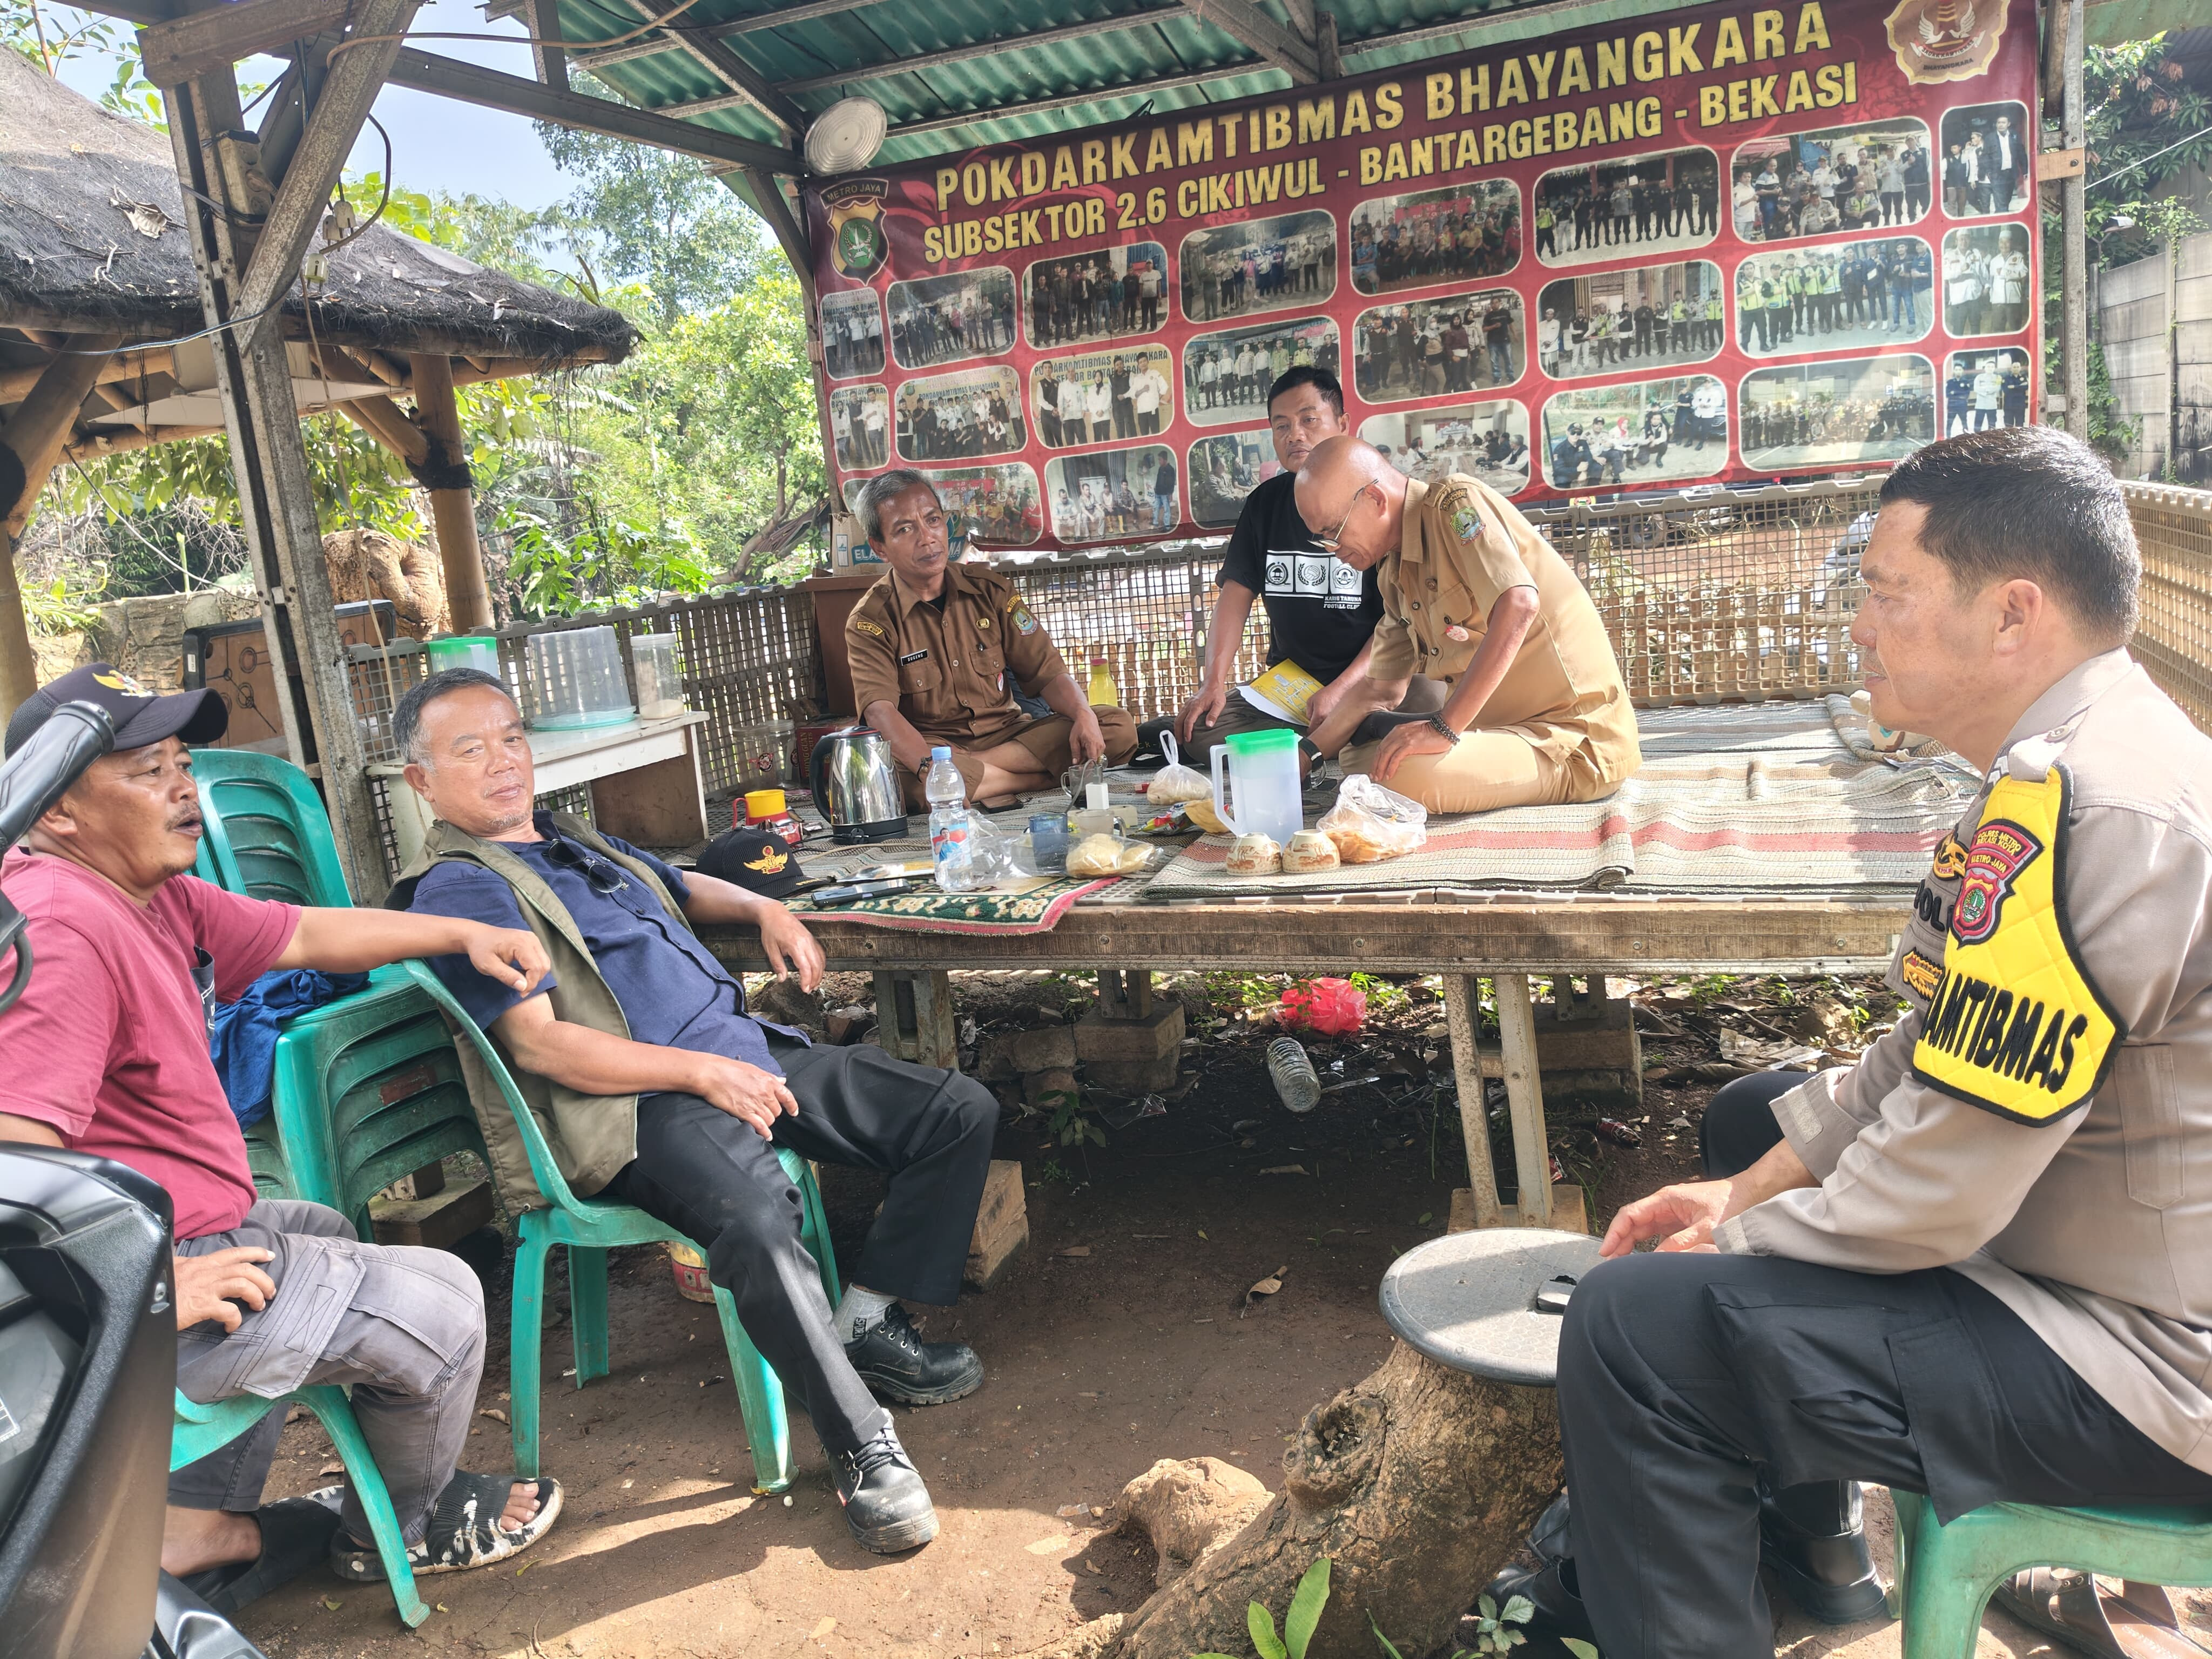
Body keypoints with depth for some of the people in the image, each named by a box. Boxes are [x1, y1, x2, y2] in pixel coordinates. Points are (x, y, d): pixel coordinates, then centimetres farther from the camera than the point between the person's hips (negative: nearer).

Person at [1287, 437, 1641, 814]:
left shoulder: (1455, 501, -13)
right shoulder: (1394, 573, 14)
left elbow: (1520, 604, -29)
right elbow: (1380, 688, 21)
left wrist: (1444, 727, -30)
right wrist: (1307, 753, 10)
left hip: (1577, 743, -9)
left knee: (1404, 776, -30)